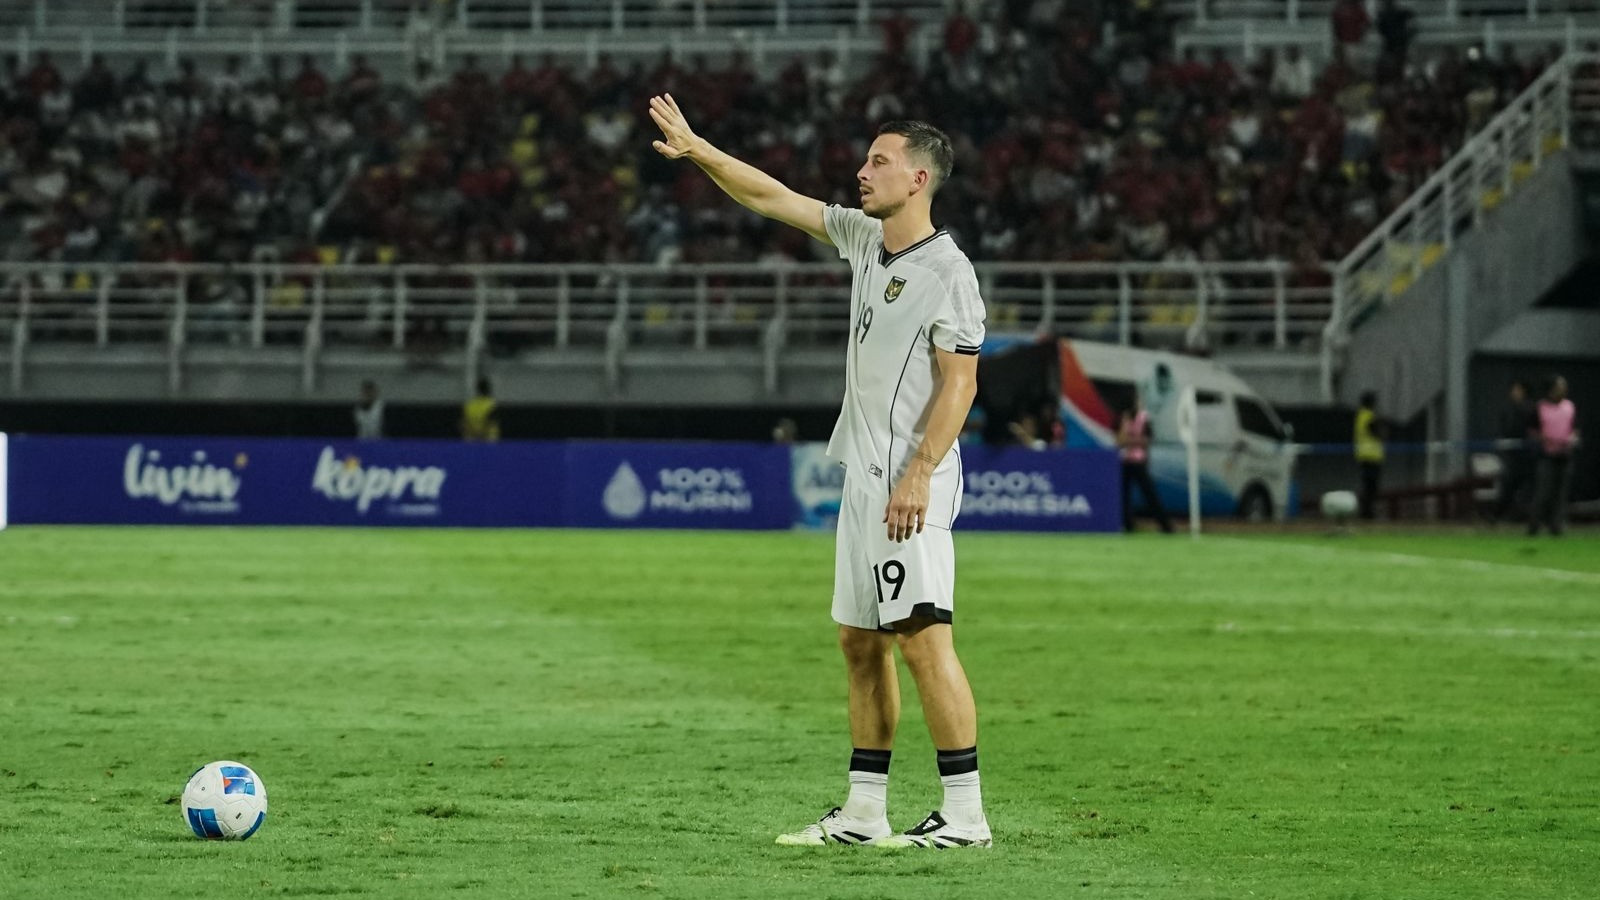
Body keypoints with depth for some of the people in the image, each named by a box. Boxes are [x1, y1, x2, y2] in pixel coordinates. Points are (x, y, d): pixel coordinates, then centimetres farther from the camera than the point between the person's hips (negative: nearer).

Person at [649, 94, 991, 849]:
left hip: (910, 483, -9)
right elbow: (774, 199, 19)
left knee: (922, 640, -14)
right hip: (863, 477, 9)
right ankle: (864, 813, 16)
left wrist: (920, 474, -22)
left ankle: (965, 814, -14)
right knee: (860, 641, 11)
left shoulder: (946, 270, -12)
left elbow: (959, 382, -16)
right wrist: (697, 151, 13)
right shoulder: (864, 240, 12)